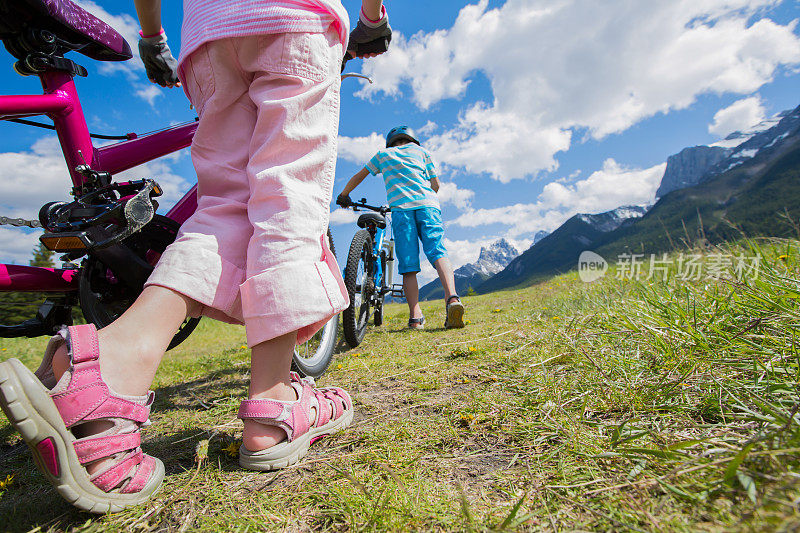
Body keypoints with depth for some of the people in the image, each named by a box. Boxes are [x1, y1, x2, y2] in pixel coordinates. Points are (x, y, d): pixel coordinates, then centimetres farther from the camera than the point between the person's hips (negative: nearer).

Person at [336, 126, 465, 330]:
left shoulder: (383, 154, 28)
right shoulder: (421, 151, 28)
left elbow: (358, 177, 35)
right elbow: (435, 184, 27)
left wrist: (343, 195, 49)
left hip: (401, 208, 0)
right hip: (427, 205, 1)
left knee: (408, 265, -5)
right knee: (438, 252, -12)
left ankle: (415, 316, -16)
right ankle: (451, 297, -36)